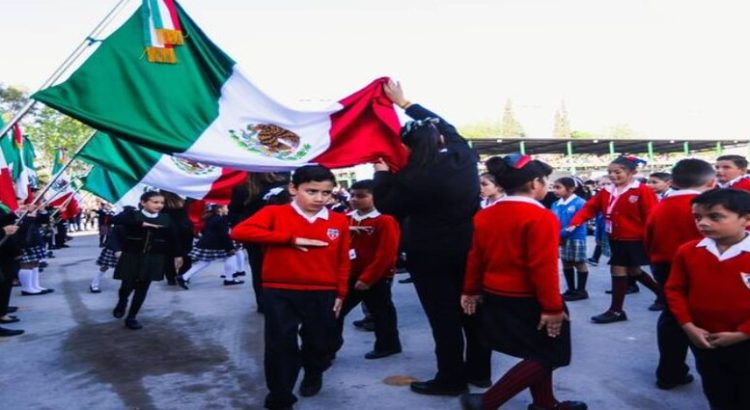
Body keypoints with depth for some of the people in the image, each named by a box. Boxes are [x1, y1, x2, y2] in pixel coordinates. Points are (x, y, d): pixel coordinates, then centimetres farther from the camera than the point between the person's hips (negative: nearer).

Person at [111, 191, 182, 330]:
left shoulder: (166, 219, 2)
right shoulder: (132, 215, -7)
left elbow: (173, 238, 10)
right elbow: (116, 219, -26)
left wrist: (177, 255, 13)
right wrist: (142, 224, -31)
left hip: (154, 259, 2)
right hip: (131, 257, -2)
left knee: (142, 288, 5)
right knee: (127, 286, 1)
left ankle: (131, 317, 20)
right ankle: (121, 303, 37)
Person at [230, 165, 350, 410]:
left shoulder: (339, 222, 1)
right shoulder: (274, 213, -6)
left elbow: (343, 261, 8)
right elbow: (239, 232, -20)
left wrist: (341, 293, 5)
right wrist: (291, 239, -20)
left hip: (323, 295, 3)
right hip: (280, 294, -2)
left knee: (321, 343, 17)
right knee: (280, 347, 1)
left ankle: (314, 375, 49)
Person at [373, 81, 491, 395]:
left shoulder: (416, 177, -21)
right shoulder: (465, 157, -4)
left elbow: (386, 206, -7)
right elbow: (442, 125, 14)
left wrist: (381, 173, 7)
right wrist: (403, 102, 22)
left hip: (431, 255, -6)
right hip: (469, 249, 7)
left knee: (444, 316, 5)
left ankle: (451, 379, 16)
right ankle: (479, 371, 30)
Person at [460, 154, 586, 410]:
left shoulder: (485, 215, 5)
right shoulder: (541, 217, -18)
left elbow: (476, 256, 9)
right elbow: (543, 267, -22)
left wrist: (471, 290, 17)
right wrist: (552, 306, -17)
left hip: (495, 296, 9)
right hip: (527, 300, -8)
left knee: (537, 352, 22)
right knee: (547, 356, 4)